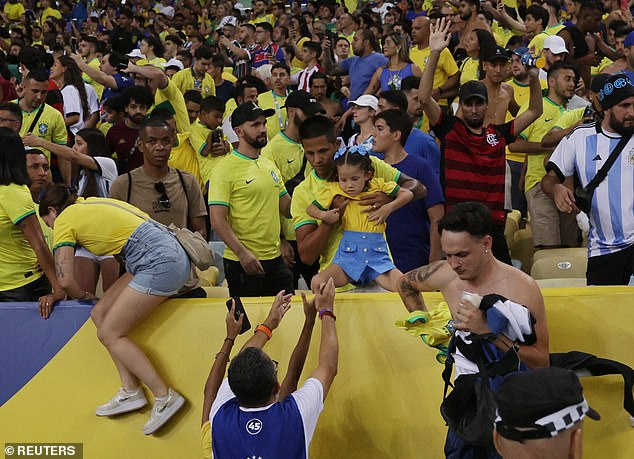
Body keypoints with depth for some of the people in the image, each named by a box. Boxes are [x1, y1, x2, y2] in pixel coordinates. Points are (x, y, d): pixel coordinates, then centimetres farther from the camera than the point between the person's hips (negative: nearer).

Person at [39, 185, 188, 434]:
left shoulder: (64, 219, 2)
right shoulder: (89, 204, 25)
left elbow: (66, 280, -2)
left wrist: (82, 295, 18)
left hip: (160, 261, -9)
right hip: (166, 252, 9)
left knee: (109, 334, -3)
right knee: (101, 313, 11)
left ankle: (165, 397, -4)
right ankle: (130, 391, 8)